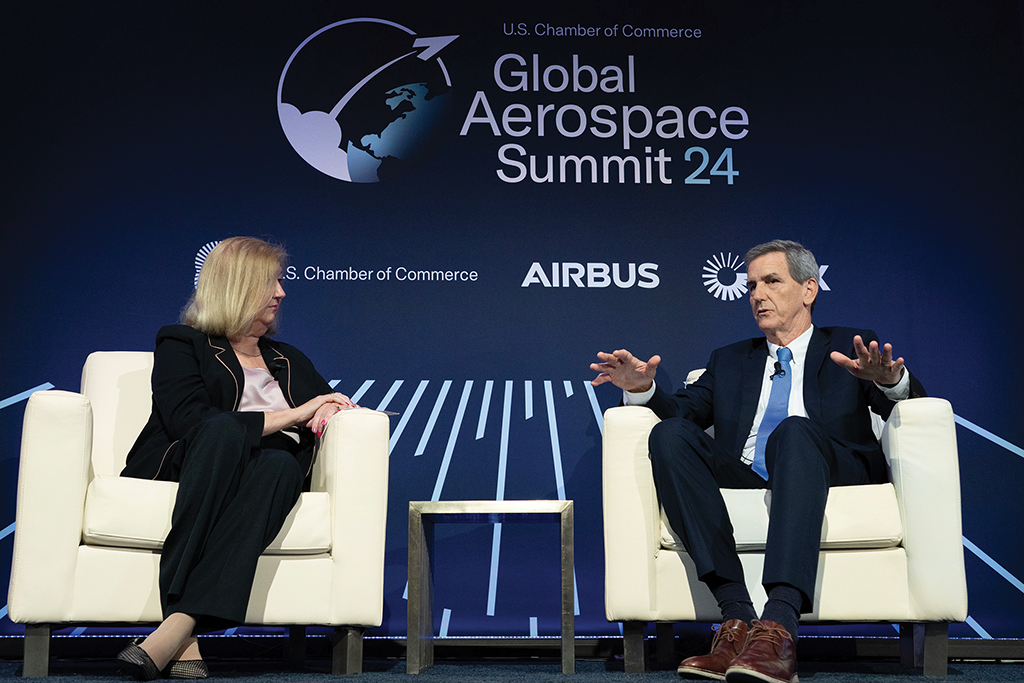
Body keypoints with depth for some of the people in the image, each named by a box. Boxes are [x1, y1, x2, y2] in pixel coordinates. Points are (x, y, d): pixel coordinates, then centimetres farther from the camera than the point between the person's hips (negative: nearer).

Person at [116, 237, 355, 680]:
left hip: (269, 472, 3)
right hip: (178, 472, -3)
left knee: (281, 464, -35)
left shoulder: (289, 361, 31)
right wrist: (292, 415, -5)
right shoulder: (181, 345, 13)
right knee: (224, 429, -38)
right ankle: (183, 642, -45)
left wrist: (329, 408, 4)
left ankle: (178, 626, -47)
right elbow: (189, 422, -5)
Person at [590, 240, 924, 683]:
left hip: (832, 473, -3)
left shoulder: (851, 349, 22)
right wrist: (643, 389, -4)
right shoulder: (729, 360, 31)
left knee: (795, 430, -36)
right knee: (669, 435, -24)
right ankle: (737, 616, -34)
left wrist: (890, 380, -19)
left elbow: (908, 407, 5)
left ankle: (779, 626, -50)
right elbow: (683, 411, 17)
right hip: (742, 478, 3)